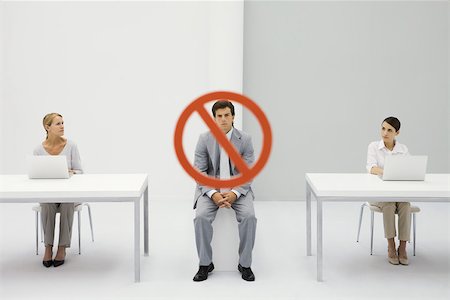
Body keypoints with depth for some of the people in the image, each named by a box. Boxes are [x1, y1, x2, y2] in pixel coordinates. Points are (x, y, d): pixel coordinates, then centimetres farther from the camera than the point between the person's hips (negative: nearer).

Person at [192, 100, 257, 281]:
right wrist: (213, 194, -22)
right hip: (210, 188, 0)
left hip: (238, 188, 0)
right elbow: (199, 171, -7)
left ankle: (245, 264, -9)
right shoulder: (204, 139, -5)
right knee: (201, 217, -27)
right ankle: (205, 264, -9)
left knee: (249, 216, -26)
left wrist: (234, 193, -22)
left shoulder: (245, 139, -5)